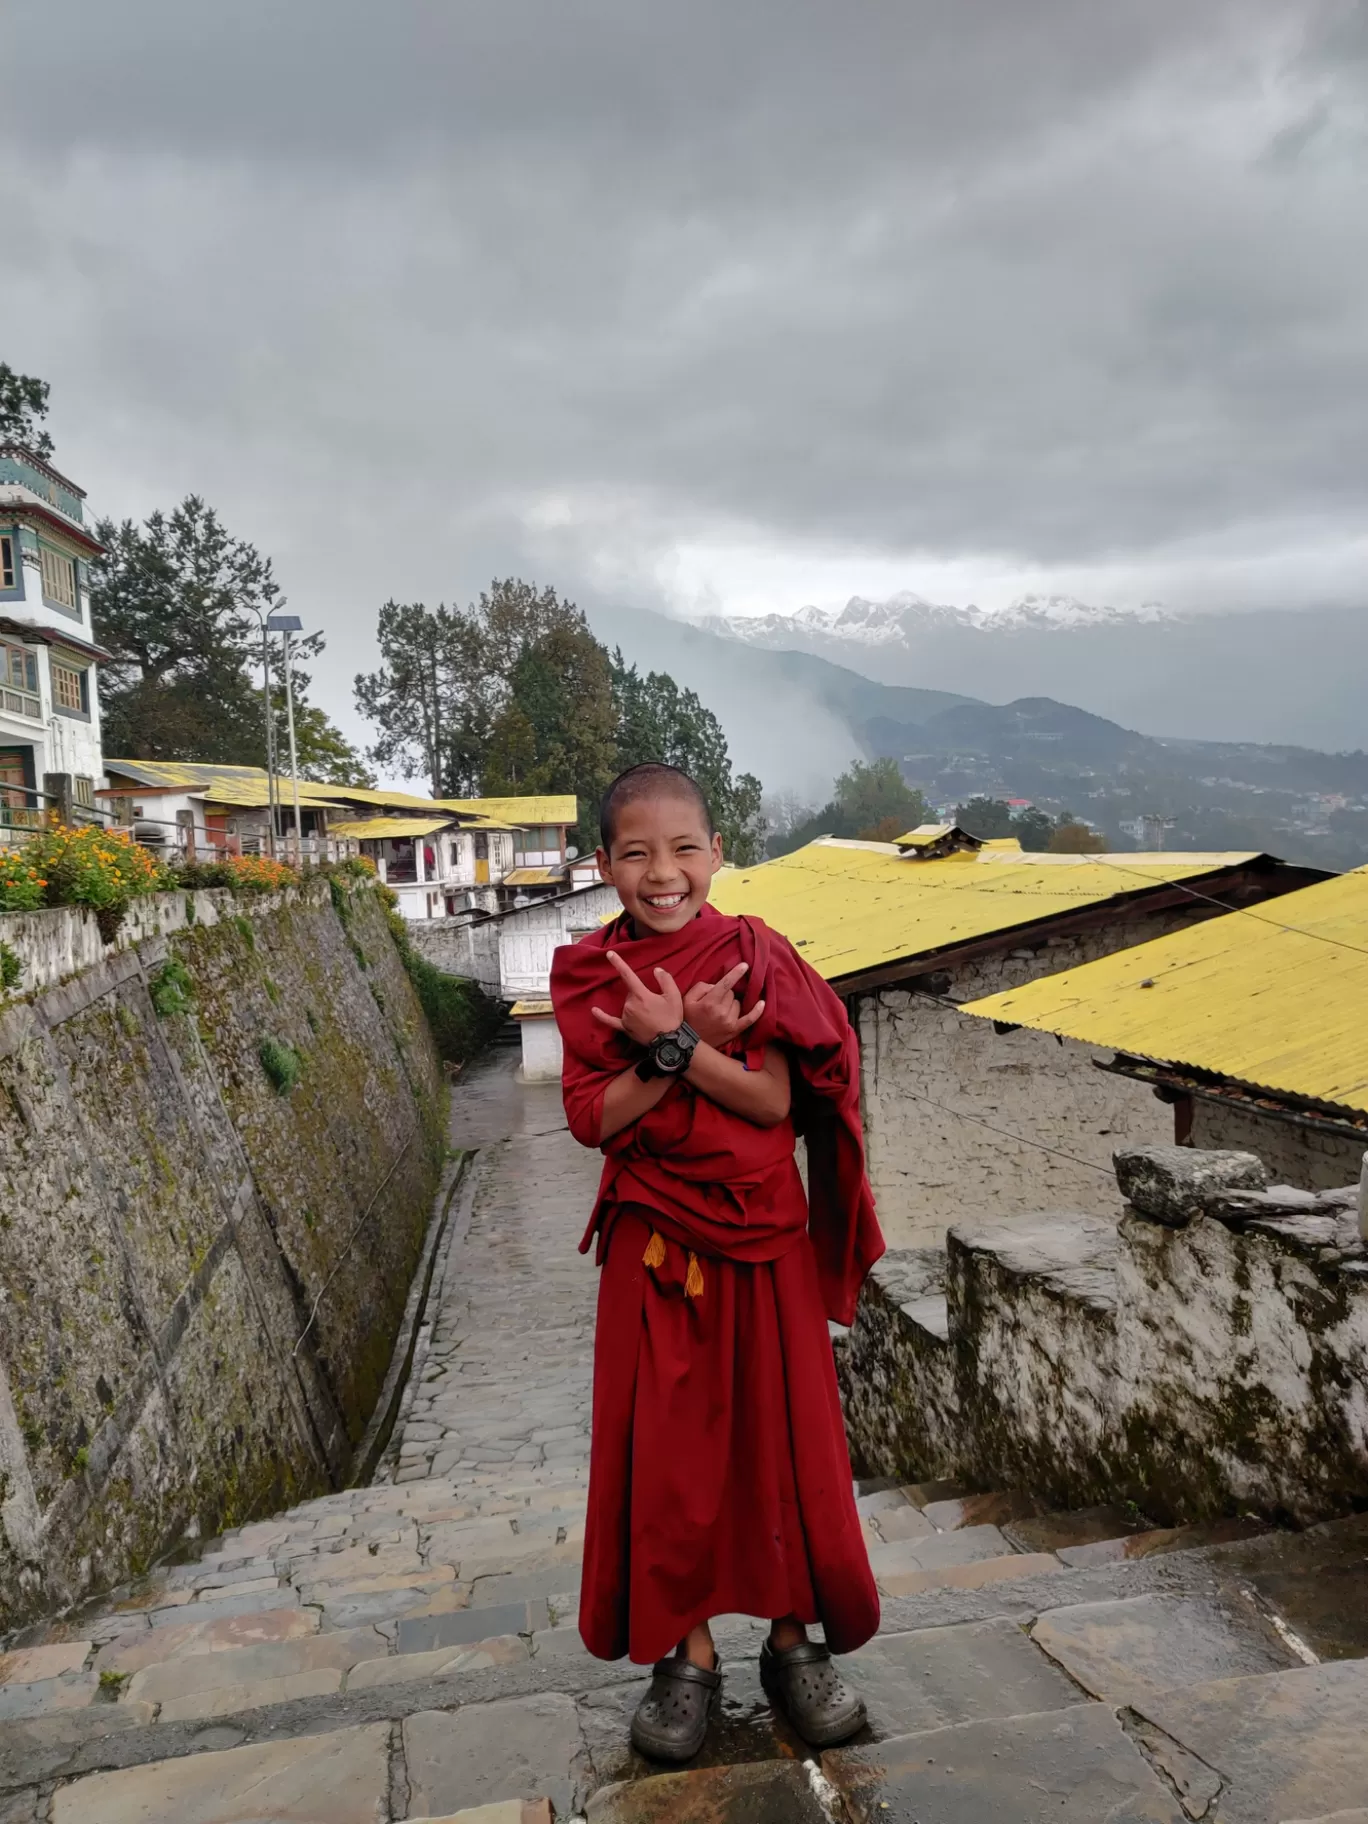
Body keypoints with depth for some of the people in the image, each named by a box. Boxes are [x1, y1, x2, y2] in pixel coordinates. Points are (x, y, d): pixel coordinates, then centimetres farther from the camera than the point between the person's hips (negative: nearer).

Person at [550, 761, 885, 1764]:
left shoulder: (752, 956, -6)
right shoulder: (589, 973, -2)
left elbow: (773, 1101, -12)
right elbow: (592, 1118, -10)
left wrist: (674, 1042, -24)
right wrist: (688, 1045, -22)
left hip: (761, 1235, 0)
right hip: (652, 1242, 1)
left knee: (782, 1438, 9)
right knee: (664, 1447, 8)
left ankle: (794, 1641, 29)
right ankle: (689, 1653, 26)